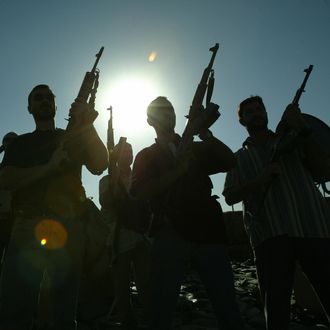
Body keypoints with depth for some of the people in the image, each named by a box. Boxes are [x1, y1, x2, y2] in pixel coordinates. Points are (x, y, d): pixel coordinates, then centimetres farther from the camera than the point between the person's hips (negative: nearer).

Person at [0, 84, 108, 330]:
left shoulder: (73, 139, 18)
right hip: (28, 226, 0)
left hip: (68, 228, 0)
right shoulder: (21, 143, 17)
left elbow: (100, 166, 0)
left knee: (65, 310, 6)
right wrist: (50, 167, -12)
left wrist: (88, 126, -11)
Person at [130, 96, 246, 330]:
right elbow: (140, 192, -3)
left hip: (208, 232, 2)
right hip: (170, 236, -1)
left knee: (229, 311, -2)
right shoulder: (147, 156, 14)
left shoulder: (197, 150, 20)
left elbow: (230, 161, 5)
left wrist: (205, 132, -4)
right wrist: (177, 172, -13)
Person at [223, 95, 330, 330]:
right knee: (275, 306, 1)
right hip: (270, 235, 0)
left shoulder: (292, 140, 21)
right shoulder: (239, 158, 19)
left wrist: (302, 128, -8)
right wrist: (259, 180, -8)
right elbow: (230, 196, 7)